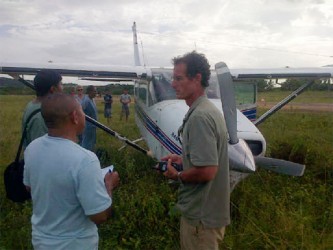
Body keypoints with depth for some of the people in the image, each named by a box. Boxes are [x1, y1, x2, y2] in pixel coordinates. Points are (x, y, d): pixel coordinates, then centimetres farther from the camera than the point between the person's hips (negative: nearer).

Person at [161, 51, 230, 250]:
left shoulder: (199, 117, -26)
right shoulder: (210, 109, 5)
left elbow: (206, 171, -30)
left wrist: (177, 176, -14)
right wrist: (184, 159, 9)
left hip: (200, 215, -9)